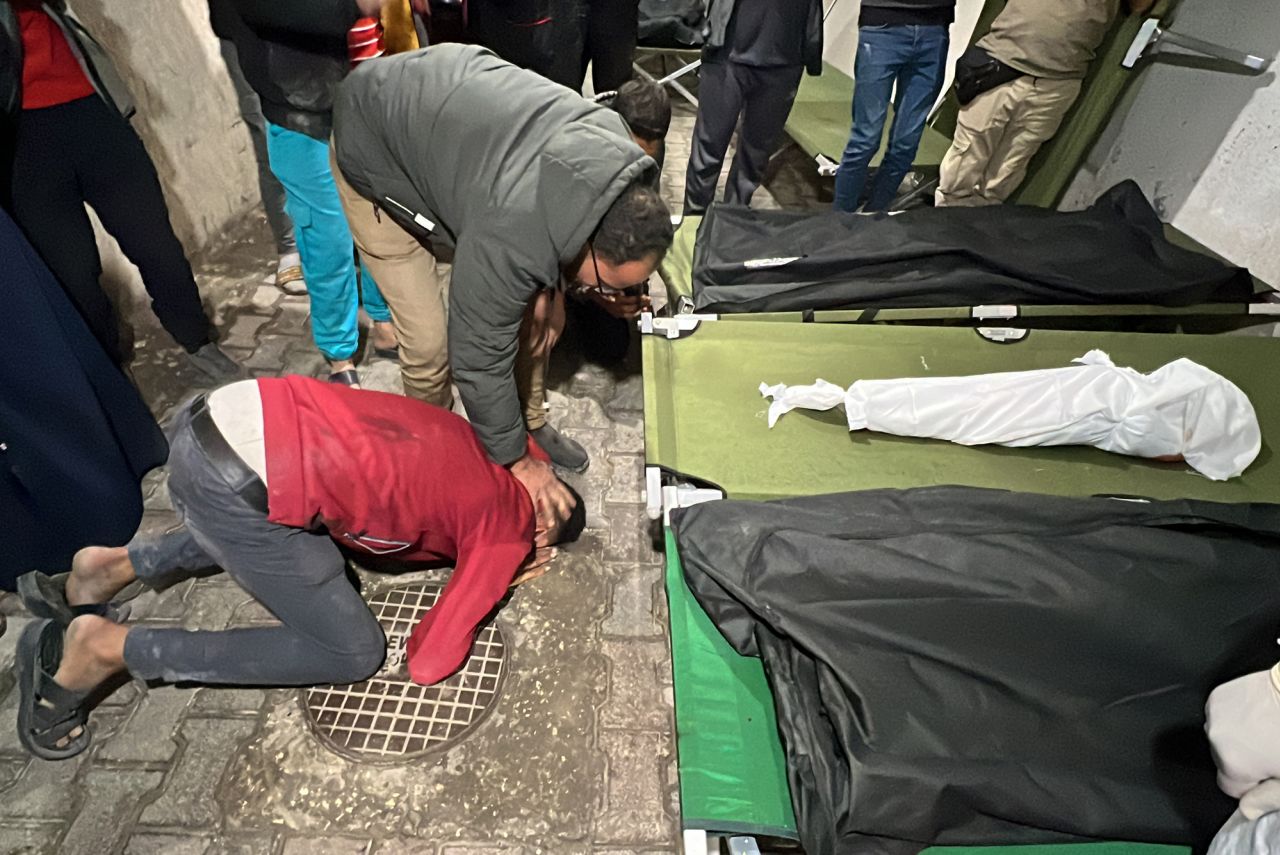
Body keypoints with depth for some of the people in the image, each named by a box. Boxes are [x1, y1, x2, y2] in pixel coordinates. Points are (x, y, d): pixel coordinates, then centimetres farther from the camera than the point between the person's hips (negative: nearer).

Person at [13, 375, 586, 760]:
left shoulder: (488, 448, 17)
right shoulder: (507, 535, -2)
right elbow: (427, 664, 1)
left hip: (229, 412, 8)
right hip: (239, 483, -8)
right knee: (354, 653, 7)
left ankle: (110, 568, 30)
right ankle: (105, 649, 9)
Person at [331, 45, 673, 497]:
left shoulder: (614, 141, -21)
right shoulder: (509, 237, -41)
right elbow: (480, 357, -28)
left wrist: (550, 287, -4)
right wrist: (515, 460, -15)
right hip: (375, 149, -6)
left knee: (538, 309, 2)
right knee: (429, 341, -10)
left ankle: (529, 421, 25)